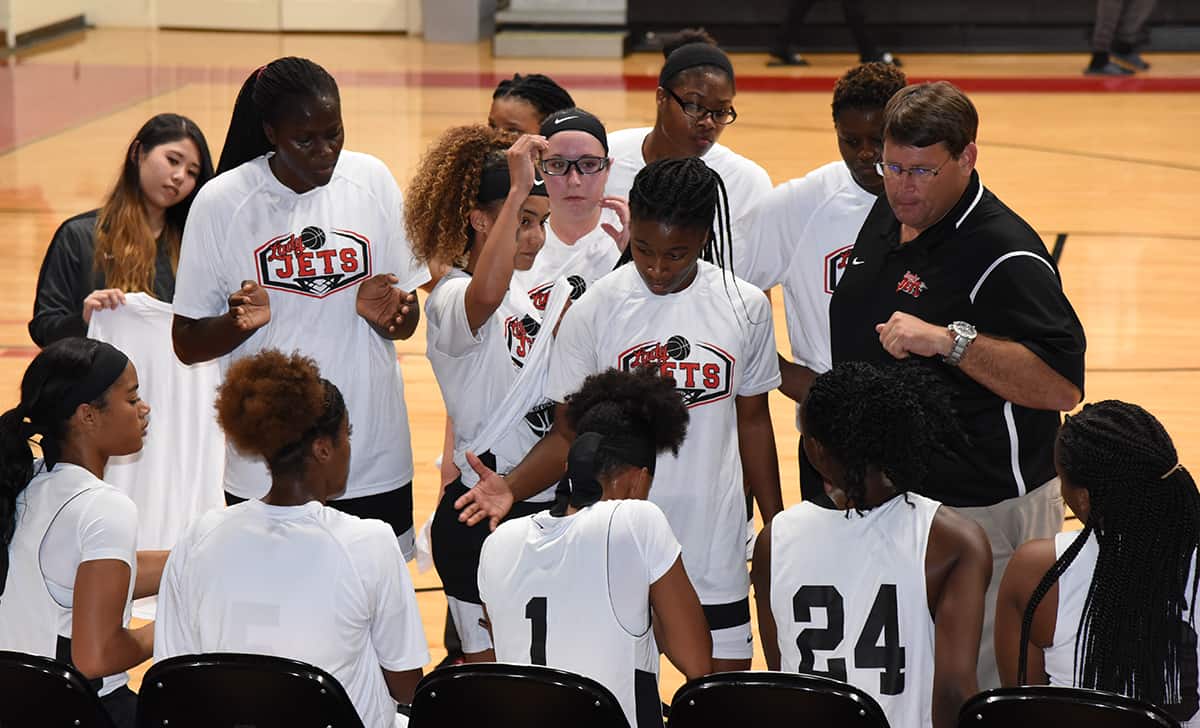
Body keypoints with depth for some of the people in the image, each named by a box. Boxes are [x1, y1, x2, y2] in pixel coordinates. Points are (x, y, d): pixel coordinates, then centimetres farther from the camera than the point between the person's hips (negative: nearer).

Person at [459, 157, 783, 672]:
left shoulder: (745, 307, 0)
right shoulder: (594, 311, -6)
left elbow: (752, 421, 11)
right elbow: (569, 434, -2)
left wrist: (776, 527, 14)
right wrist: (511, 487, -20)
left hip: (716, 550, 2)